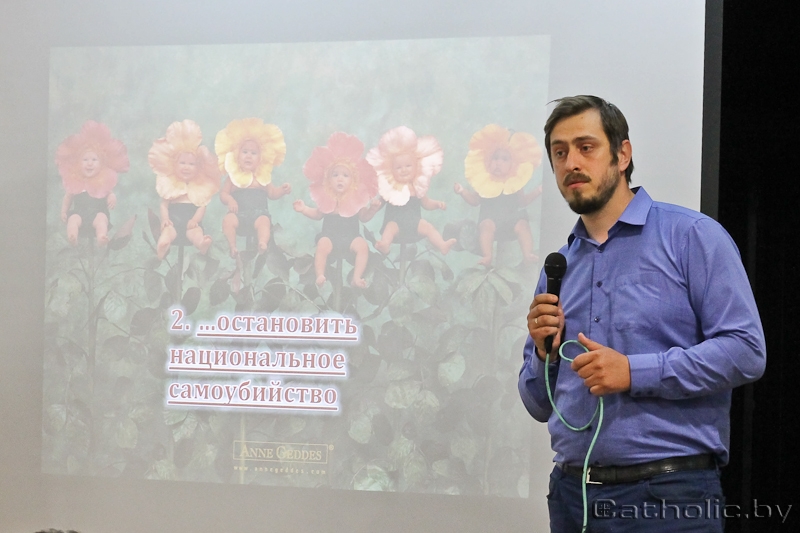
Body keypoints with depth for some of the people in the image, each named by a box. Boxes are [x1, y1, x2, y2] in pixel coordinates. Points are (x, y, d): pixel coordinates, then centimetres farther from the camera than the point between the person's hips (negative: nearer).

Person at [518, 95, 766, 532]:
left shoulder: (693, 236, -1)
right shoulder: (558, 267, 15)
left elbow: (745, 350, -12)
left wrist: (635, 372, -17)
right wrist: (545, 354, -2)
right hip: (572, 491, 5)